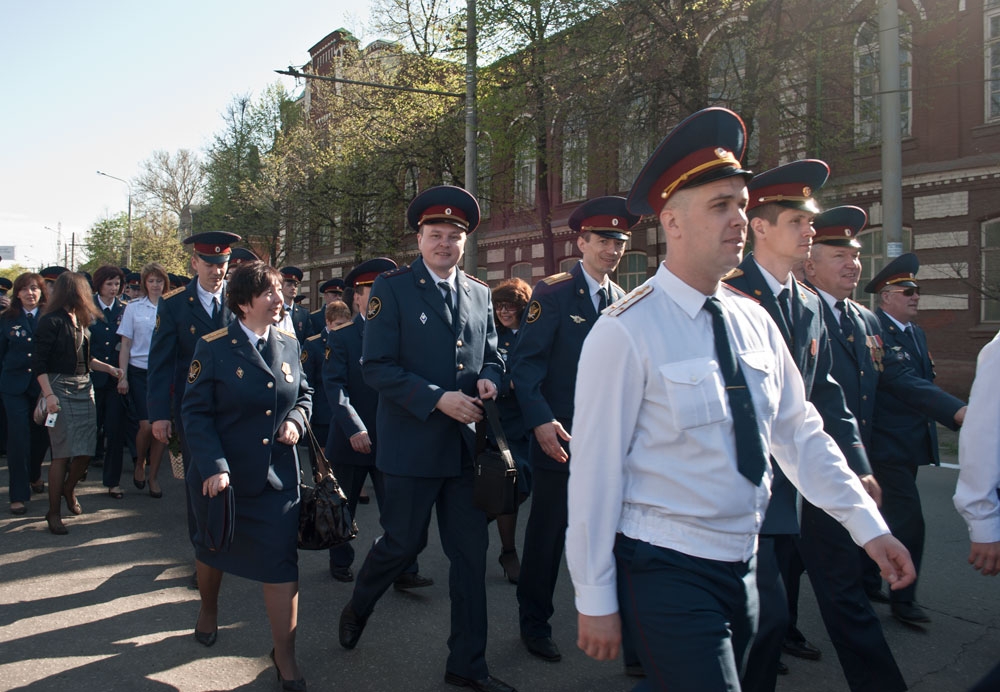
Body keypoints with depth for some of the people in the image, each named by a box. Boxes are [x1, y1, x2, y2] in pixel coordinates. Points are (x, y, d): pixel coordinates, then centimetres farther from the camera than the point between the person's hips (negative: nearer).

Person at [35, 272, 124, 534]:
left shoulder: (81, 321, 13)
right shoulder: (51, 321, -9)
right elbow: (39, 362, -12)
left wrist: (109, 368, 14)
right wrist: (48, 394, -19)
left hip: (84, 388, 7)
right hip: (60, 389, -7)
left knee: (86, 449, 6)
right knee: (62, 452, -6)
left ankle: (69, 489, 34)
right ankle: (54, 512, 5)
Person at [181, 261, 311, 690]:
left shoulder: (289, 345, 2)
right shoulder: (213, 348, -10)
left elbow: (304, 393, 14)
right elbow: (195, 412, -12)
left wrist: (297, 419, -8)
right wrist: (213, 467, -22)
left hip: (277, 477, 2)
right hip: (220, 476, -2)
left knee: (282, 562, -2)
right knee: (213, 549, 21)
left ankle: (285, 655, 12)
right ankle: (209, 610, 52)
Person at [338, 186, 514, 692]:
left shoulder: (479, 294, 9)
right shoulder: (392, 288, -6)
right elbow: (377, 368, -11)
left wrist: (488, 379, -7)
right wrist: (438, 399, -19)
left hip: (467, 443, 5)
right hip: (413, 445, -4)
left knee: (471, 553, 10)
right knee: (403, 543, 10)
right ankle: (356, 609, 42)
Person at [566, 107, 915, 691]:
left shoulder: (756, 323, 2)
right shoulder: (625, 333, -17)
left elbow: (800, 433, 10)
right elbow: (595, 472, -16)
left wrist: (869, 525, 5)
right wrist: (596, 600, -11)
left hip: (741, 568, 7)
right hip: (667, 572, -6)